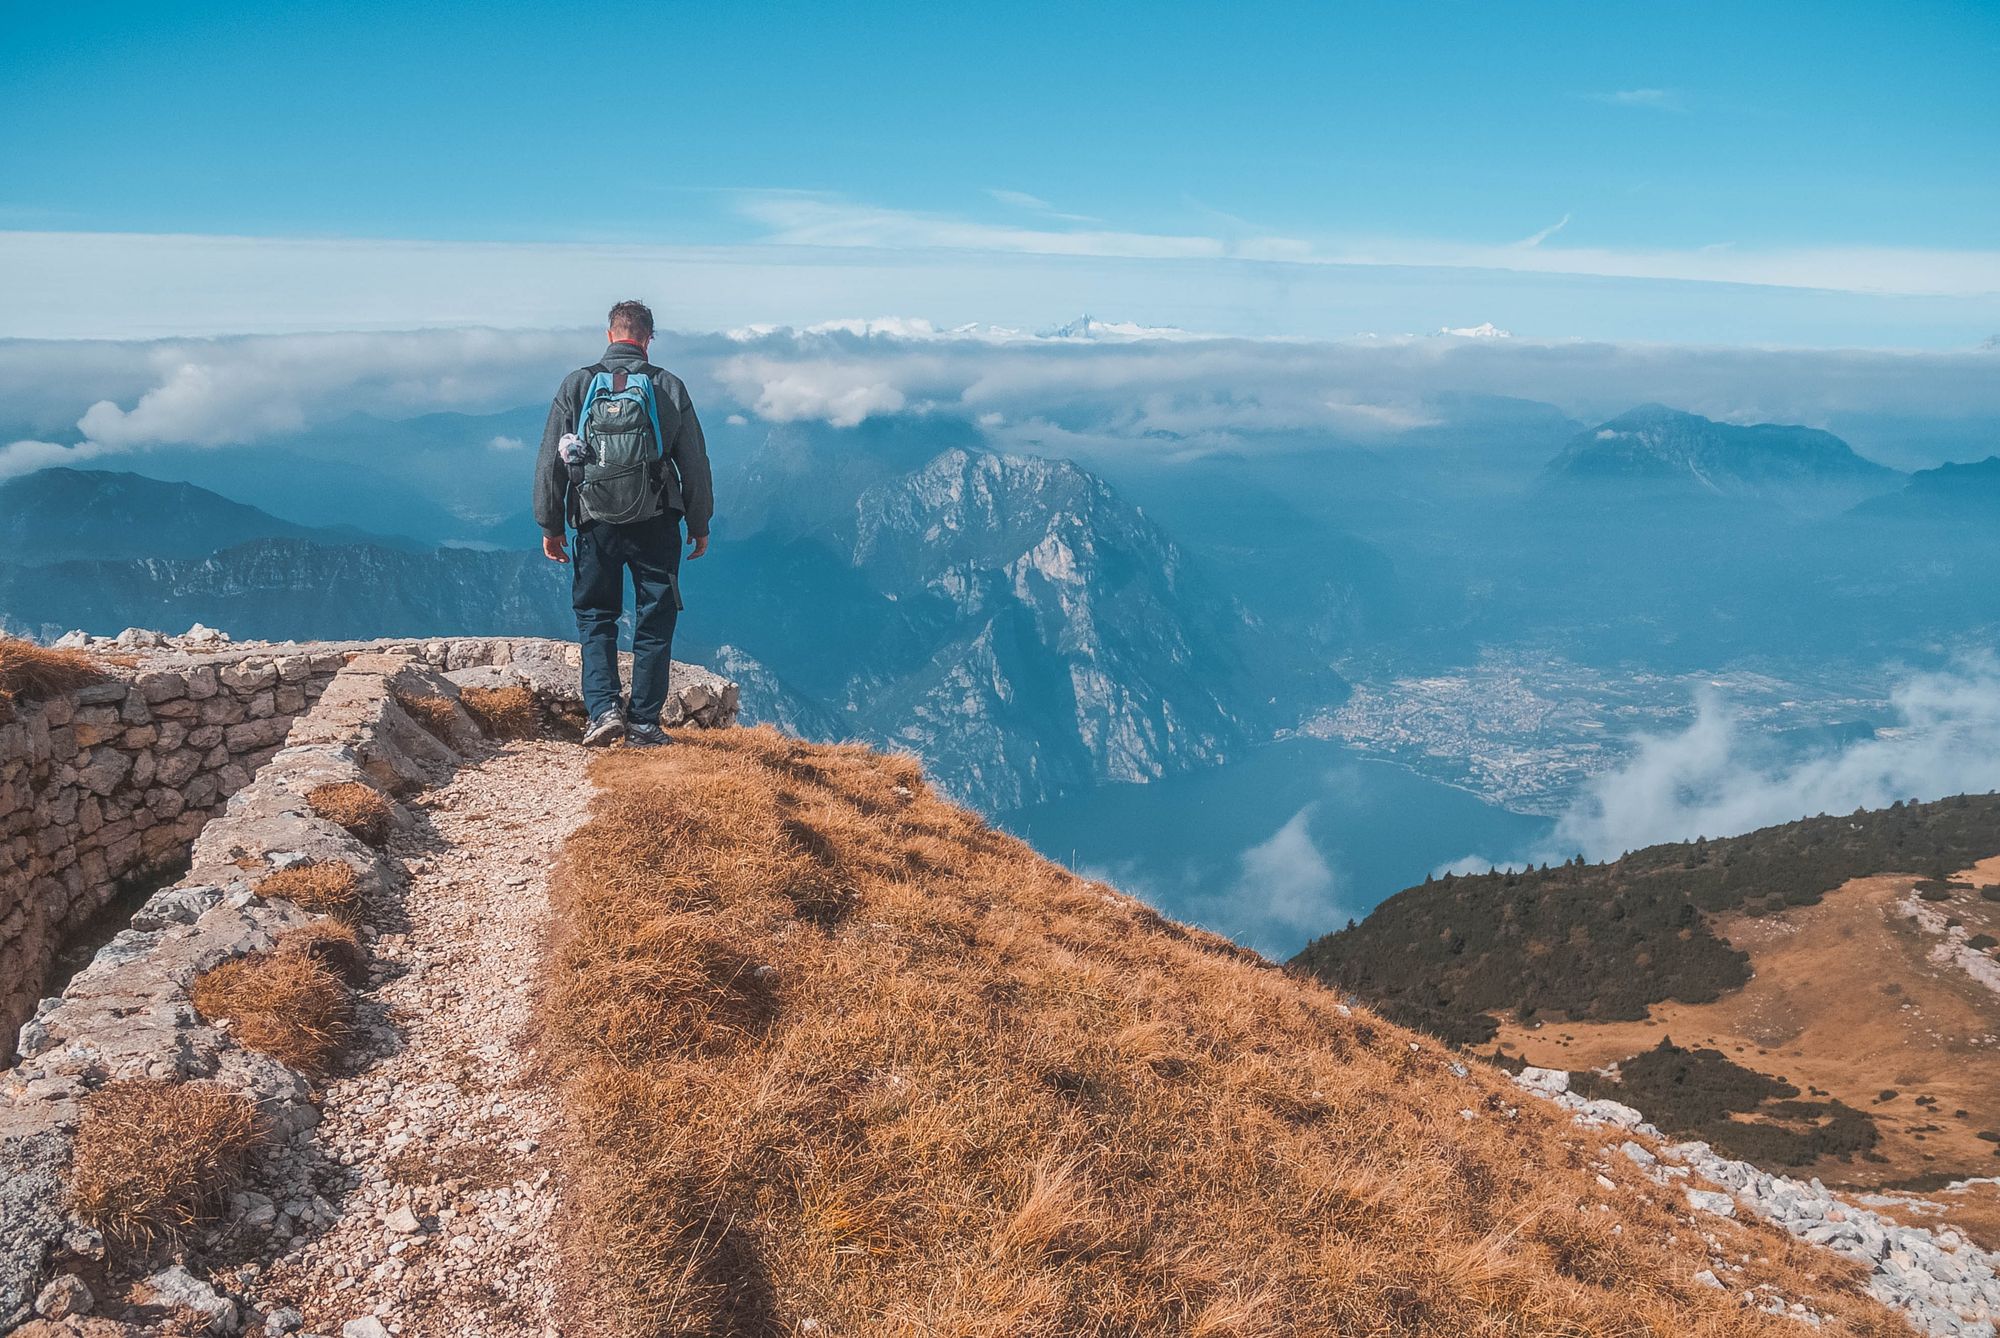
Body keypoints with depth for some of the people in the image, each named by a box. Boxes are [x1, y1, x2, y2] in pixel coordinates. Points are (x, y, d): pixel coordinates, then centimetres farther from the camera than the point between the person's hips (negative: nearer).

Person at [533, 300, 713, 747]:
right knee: (654, 622, 8)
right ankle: (643, 723, 8)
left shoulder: (576, 385, 2)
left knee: (595, 617, 12)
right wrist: (700, 524, 13)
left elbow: (550, 461, 2)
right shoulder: (668, 387, 1)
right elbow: (695, 463, 3)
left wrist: (551, 526, 9)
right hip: (656, 524, 0)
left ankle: (603, 709, -3)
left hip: (596, 525, 0)